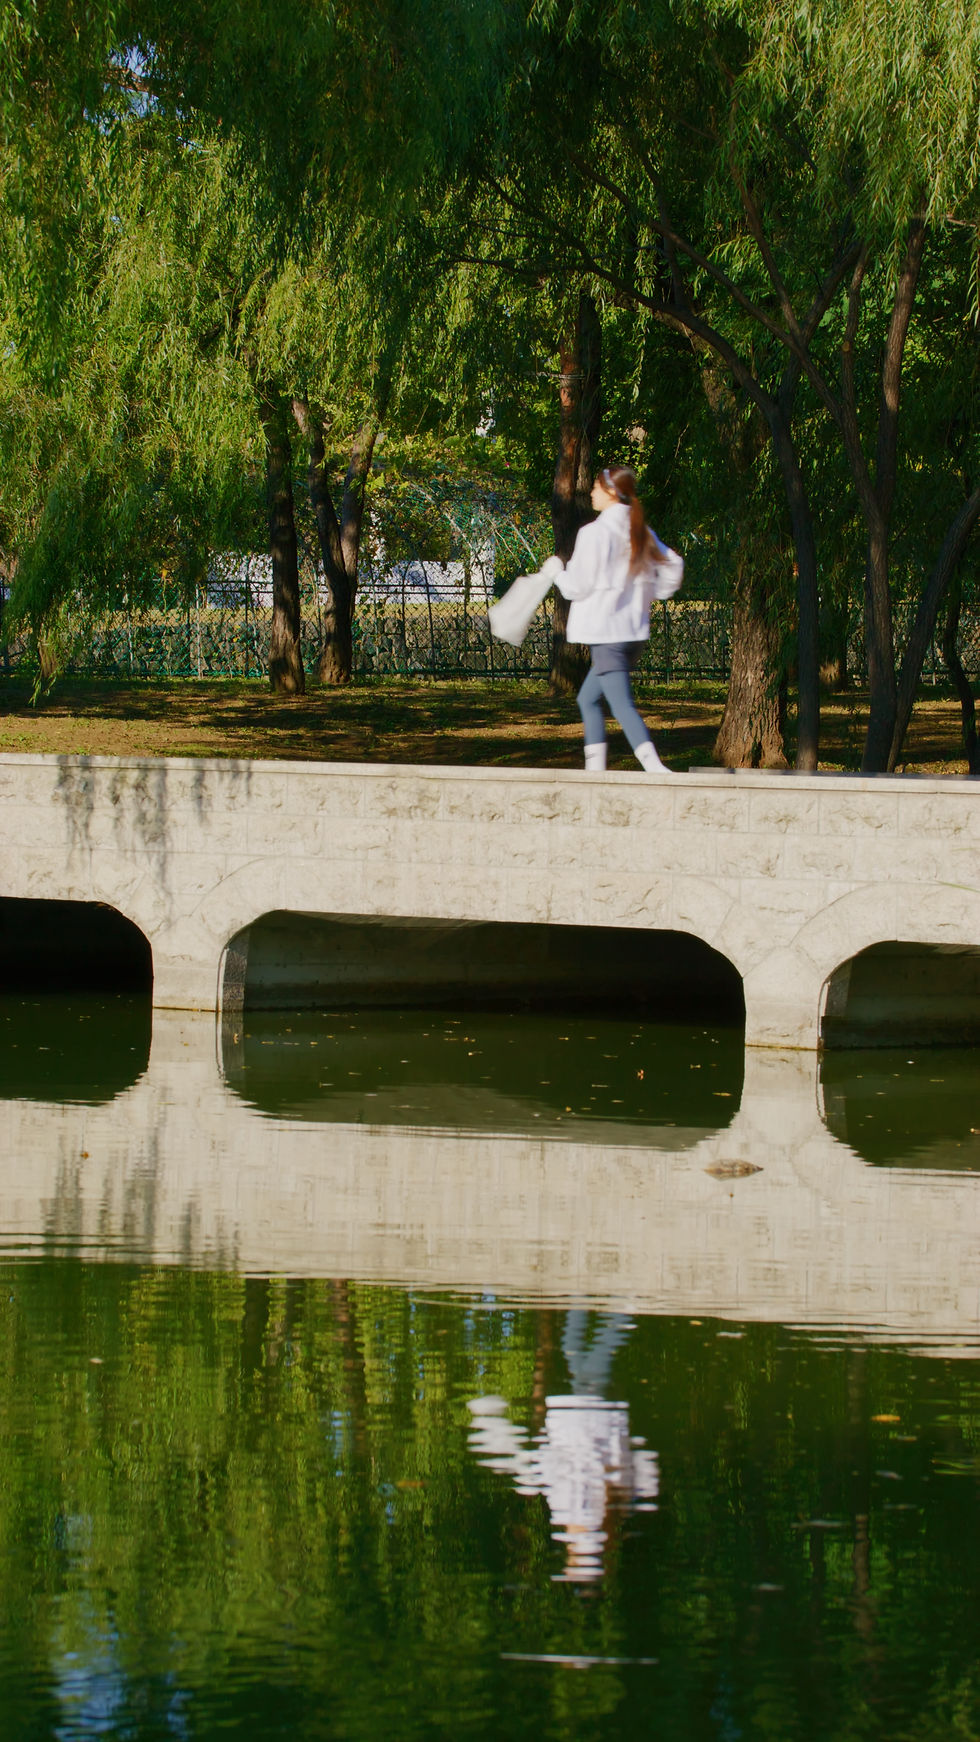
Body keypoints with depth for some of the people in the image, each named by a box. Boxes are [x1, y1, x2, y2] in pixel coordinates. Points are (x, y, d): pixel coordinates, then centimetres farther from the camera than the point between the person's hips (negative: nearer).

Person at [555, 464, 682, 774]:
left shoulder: (595, 533, -13)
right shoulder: (641, 531, 10)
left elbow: (578, 586, -10)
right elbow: (672, 568, 12)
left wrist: (557, 573, 9)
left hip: (606, 632, -8)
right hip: (636, 629, 8)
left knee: (622, 705, -12)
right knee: (588, 699, 19)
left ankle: (654, 767, -27)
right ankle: (594, 770, 17)